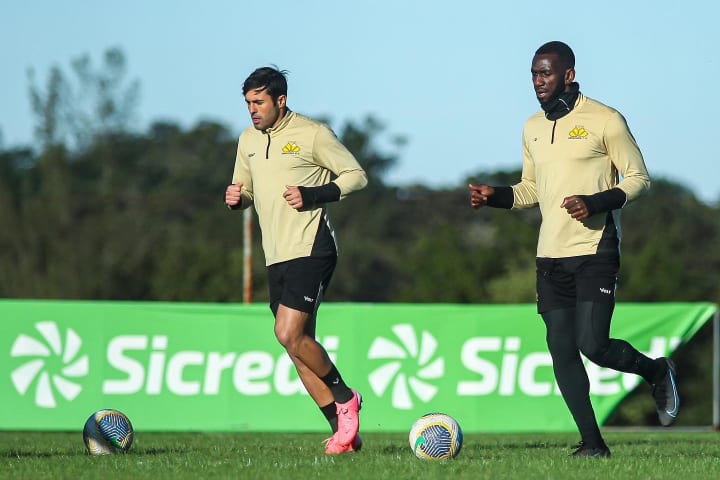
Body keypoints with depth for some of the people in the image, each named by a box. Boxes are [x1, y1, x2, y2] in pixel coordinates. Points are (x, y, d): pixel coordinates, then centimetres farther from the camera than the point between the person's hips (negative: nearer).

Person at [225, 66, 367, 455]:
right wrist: (235, 198, 1)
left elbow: (356, 175, -3)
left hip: (311, 250, -8)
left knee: (289, 334, -19)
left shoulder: (312, 134, -6)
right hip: (276, 257, 8)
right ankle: (344, 430, 10)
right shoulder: (248, 140, 14)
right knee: (298, 343, 5)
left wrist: (313, 195, -15)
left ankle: (345, 398, 2)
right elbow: (244, 190, 25)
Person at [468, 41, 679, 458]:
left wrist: (595, 203, -20)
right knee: (561, 351, 1)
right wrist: (494, 196, 4)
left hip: (596, 251, -6)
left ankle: (657, 371, 14)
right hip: (551, 255, 6)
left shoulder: (605, 121, -6)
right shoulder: (533, 128, 14)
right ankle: (592, 443, 8)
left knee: (593, 345, -16)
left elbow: (639, 178, -4)